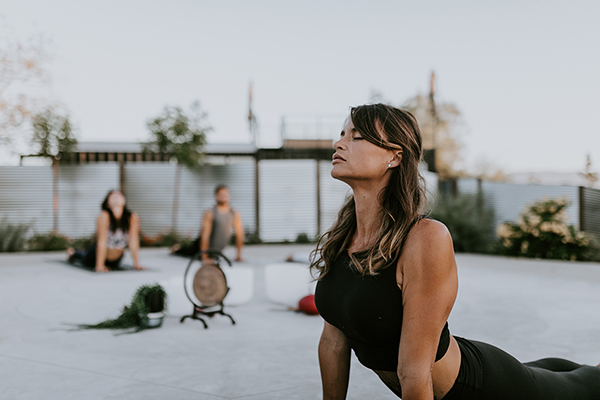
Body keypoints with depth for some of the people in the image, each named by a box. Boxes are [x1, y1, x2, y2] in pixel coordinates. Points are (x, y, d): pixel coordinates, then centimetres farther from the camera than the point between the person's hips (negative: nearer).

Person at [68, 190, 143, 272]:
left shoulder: (132, 218, -24)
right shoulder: (104, 216, -30)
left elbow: (133, 244, -22)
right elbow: (102, 243, -31)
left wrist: (137, 265, -23)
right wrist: (99, 266, -33)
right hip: (99, 253, -2)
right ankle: (73, 253, 58)